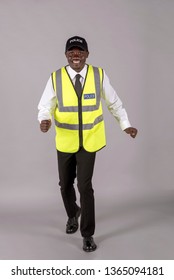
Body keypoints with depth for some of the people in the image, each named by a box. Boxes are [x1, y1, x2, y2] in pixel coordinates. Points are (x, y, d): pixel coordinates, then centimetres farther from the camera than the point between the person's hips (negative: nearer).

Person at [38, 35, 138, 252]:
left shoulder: (99, 75, -7)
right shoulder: (55, 78, -9)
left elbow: (114, 102, 5)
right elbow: (45, 107, -8)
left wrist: (125, 125, 5)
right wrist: (45, 120, -30)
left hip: (89, 141, -1)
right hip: (65, 142, 2)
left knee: (85, 186, -6)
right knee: (65, 184, 14)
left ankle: (88, 234, 11)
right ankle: (73, 214, 47)